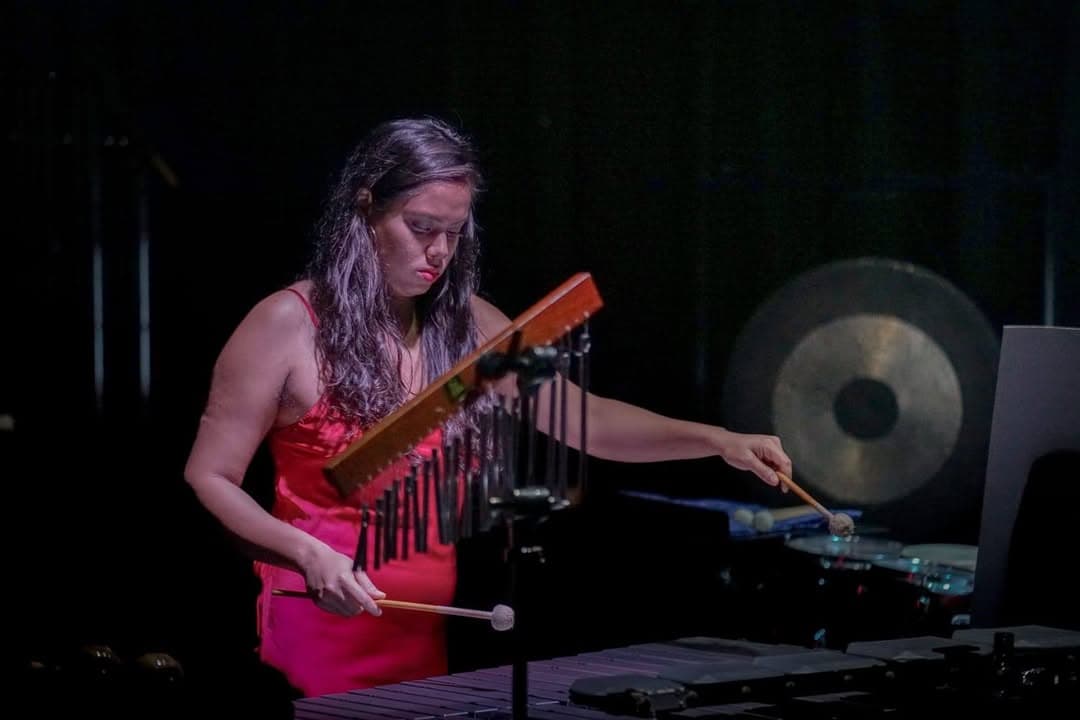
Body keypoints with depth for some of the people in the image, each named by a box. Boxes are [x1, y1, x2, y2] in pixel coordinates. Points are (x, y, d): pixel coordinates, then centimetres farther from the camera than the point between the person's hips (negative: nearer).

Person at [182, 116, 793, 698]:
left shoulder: (468, 325, 5)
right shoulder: (287, 324, -9)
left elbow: (581, 418, 0)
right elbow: (208, 481, -7)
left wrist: (716, 441, -13)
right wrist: (306, 552, -22)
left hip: (426, 633, 5)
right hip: (315, 631, -4)